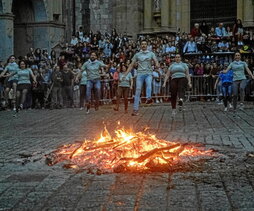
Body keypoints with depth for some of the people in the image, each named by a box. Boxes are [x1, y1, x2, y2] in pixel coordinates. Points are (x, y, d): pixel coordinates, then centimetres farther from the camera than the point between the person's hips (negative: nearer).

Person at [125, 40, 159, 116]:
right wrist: (125, 74, 7)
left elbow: (156, 61, -2)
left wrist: (157, 64, -28)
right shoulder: (137, 55, 14)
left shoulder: (151, 54, 12)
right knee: (138, 90, -7)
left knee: (149, 84, -32)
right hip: (140, 73, 1)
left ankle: (148, 98, -56)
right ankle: (135, 109, -6)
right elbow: (131, 65, 15)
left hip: (148, 73, -1)